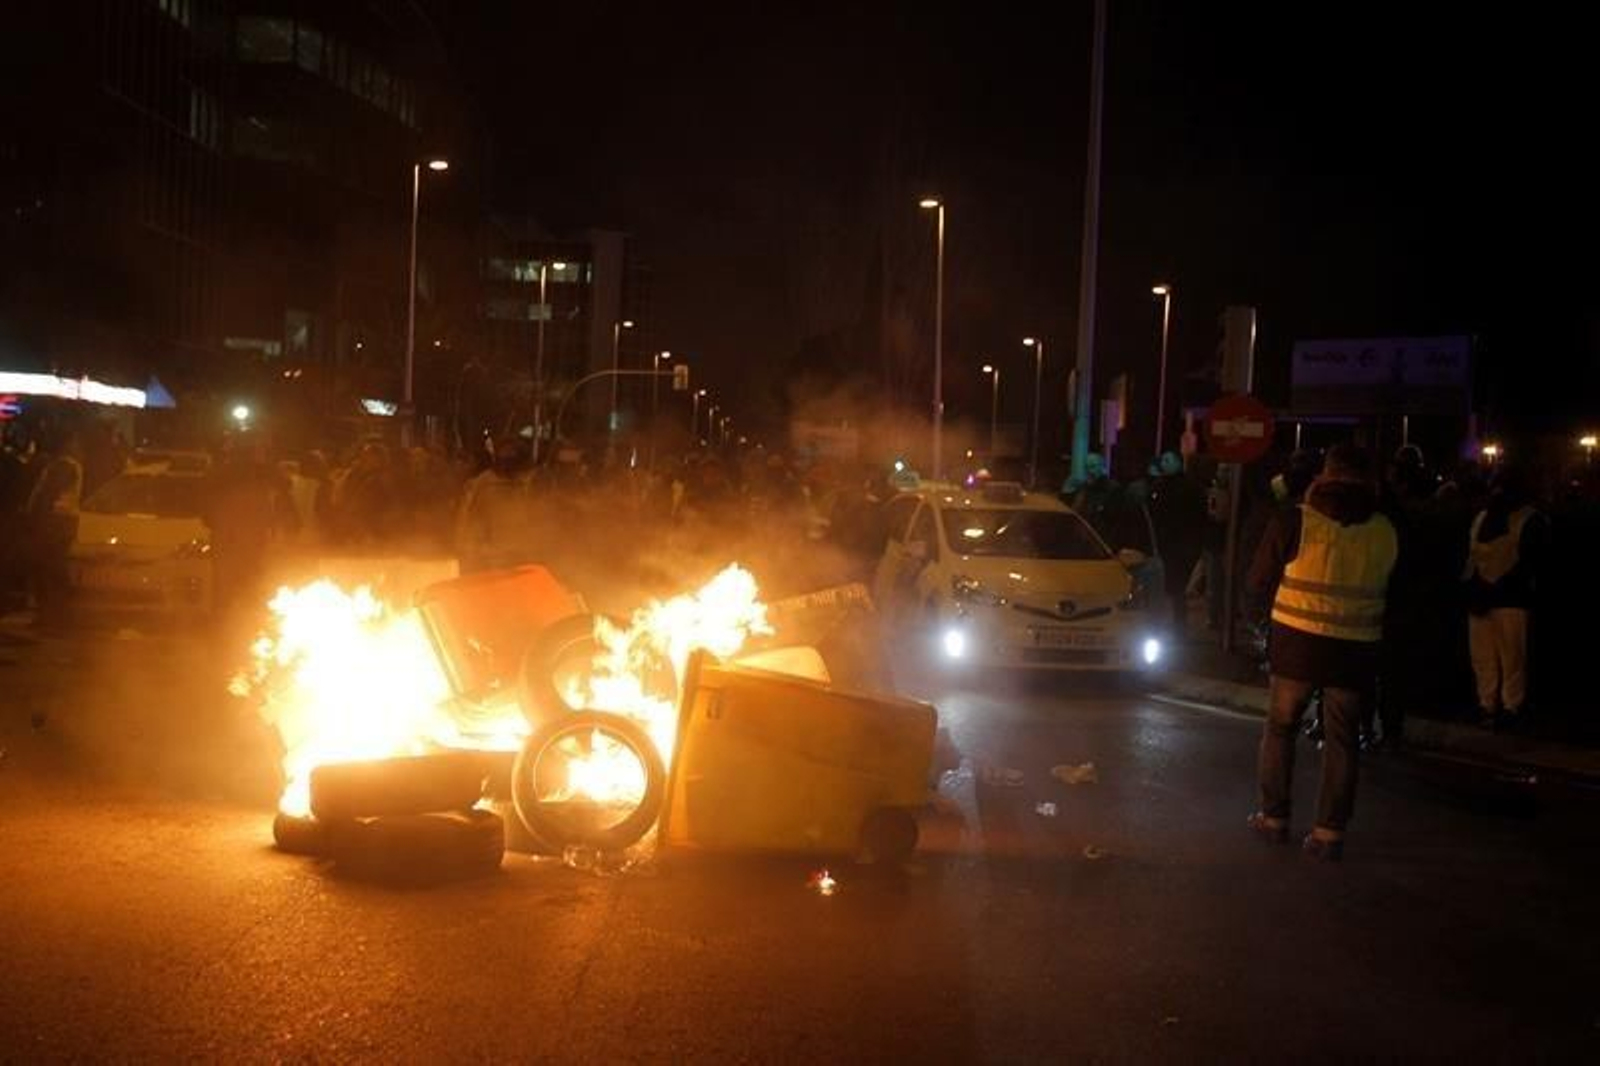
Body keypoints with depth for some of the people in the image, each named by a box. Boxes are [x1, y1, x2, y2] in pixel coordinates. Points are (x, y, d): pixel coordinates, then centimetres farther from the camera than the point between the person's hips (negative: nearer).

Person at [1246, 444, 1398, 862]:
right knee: (1341, 740, 9)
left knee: (1280, 727, 15)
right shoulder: (1386, 531, -2)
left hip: (1299, 642, -1)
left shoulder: (1295, 521, -10)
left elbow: (1258, 581, -1)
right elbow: (1390, 590, 13)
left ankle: (1274, 817, 20)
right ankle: (1330, 832, 8)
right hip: (1356, 649, 2)